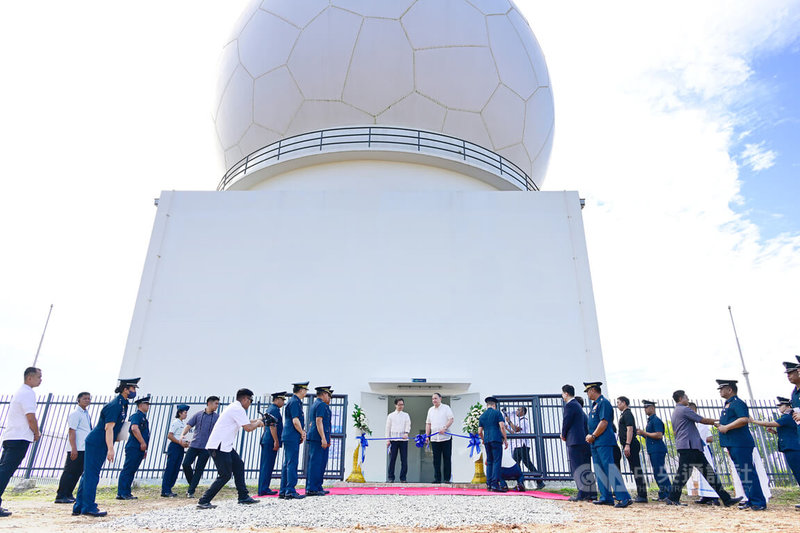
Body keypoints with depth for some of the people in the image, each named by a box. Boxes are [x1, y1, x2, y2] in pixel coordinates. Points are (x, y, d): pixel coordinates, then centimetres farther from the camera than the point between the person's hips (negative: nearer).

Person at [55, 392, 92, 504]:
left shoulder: (86, 414, 18)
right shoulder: (75, 414, -8)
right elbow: (72, 431, -15)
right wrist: (74, 448, -21)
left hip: (84, 449, 9)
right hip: (77, 449, -8)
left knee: (77, 472, 11)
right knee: (69, 472, -4)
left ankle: (68, 494, 19)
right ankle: (60, 496, 3)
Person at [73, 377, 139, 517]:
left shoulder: (122, 404, 12)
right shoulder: (114, 405, -19)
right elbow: (108, 428, -24)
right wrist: (110, 449, -27)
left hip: (97, 443, 10)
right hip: (96, 443, -10)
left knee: (88, 474, 13)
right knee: (92, 475, -6)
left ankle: (79, 507, 19)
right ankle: (88, 507, -2)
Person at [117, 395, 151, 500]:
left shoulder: (144, 417, 21)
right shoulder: (136, 415, -8)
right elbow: (134, 429, -24)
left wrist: (144, 449, 24)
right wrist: (143, 443, -20)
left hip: (139, 449, 9)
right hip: (133, 448, -9)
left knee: (132, 471, 10)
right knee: (127, 470, -6)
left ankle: (126, 493, 14)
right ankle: (121, 493, -2)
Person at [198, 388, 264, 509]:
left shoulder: (235, 407, 17)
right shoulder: (238, 409, -16)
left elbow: (245, 422, 33)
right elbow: (248, 428, -18)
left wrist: (257, 421, 26)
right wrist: (258, 423, 0)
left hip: (225, 445, 11)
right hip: (219, 446, -11)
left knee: (238, 465, 12)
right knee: (225, 475, -7)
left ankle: (243, 497, 17)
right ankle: (203, 501, -1)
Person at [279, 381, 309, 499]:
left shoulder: (294, 401, 18)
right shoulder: (295, 402, -13)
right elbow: (295, 421, -19)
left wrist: (302, 432, 14)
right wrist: (302, 433, -7)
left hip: (288, 437, 10)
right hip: (292, 437, -10)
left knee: (287, 464, 12)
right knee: (292, 464, -7)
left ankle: (283, 491, 17)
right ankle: (290, 491, -5)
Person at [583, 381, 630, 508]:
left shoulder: (603, 403, -11)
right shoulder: (595, 404, 19)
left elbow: (604, 423, -18)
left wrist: (593, 436, -13)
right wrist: (590, 436, 10)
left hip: (604, 442, -10)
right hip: (596, 443, 10)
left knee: (610, 468, -12)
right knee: (600, 471, 11)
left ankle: (624, 497, -9)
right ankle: (606, 498, 16)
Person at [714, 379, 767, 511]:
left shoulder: (738, 403, -11)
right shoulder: (727, 405, 20)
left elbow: (744, 419, -25)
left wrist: (726, 427, -20)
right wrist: (720, 425, 14)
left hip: (741, 444, -10)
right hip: (733, 445, 10)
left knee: (747, 473, -8)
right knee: (742, 474, 12)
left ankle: (759, 503, -2)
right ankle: (751, 501, 18)